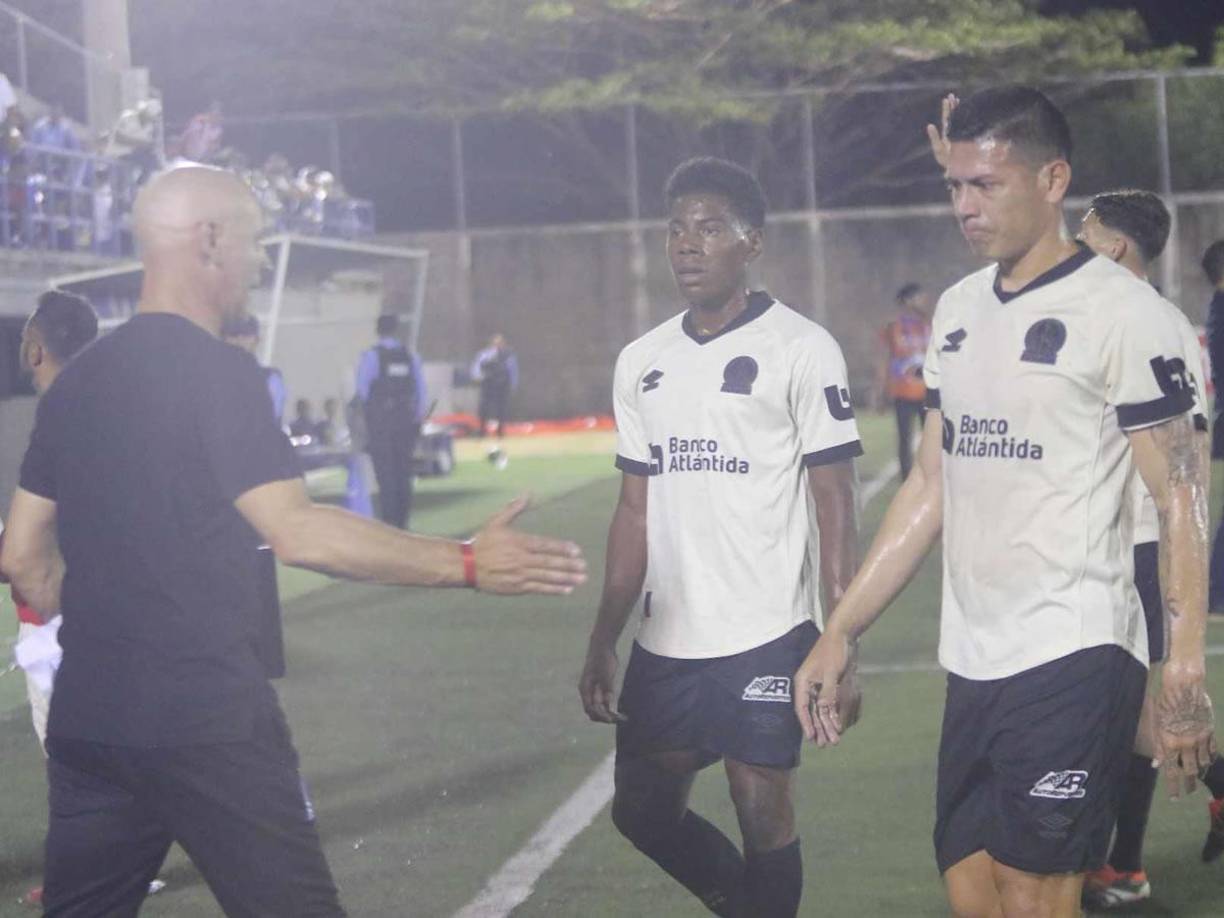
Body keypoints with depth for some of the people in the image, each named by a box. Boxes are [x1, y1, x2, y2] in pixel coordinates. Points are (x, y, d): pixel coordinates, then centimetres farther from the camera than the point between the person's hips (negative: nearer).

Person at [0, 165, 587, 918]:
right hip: (210, 725, -7)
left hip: (87, 720, 7)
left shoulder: (78, 381, 11)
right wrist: (467, 564, -16)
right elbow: (297, 533, -19)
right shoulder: (216, 371, -11)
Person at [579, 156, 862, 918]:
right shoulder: (641, 363, 11)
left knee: (764, 813, -2)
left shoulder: (800, 350, -6)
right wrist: (604, 644, 10)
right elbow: (635, 511, 15)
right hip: (666, 645, 6)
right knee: (644, 811, 11)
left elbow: (835, 509, -8)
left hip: (767, 636, -6)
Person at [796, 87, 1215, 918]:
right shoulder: (958, 309, 12)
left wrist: (1186, 672, -17)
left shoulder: (1119, 311, -9)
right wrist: (841, 633, 13)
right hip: (976, 661, 7)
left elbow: (1181, 499, -10)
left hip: (1074, 659, -7)